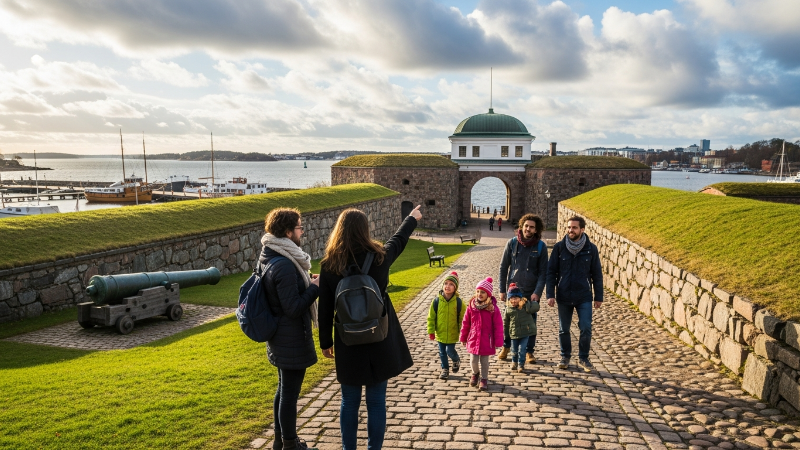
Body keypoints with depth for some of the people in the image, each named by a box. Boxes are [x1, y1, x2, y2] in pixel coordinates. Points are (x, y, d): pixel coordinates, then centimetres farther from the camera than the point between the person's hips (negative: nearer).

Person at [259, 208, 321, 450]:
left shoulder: (269, 257, 4)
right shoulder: (284, 266, -27)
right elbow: (293, 308, -25)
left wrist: (307, 282, 6)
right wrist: (315, 287, -16)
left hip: (280, 337, 10)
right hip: (292, 339, -10)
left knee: (284, 389, 22)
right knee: (290, 393, 5)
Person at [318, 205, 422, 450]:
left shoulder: (329, 265, -8)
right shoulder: (379, 257, -8)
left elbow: (325, 309, -3)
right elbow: (398, 240, 13)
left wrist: (326, 342, 9)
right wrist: (412, 219, 33)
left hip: (348, 345, 1)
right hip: (380, 342, 0)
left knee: (349, 402, 15)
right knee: (376, 402, 9)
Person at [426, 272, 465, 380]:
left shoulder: (458, 302, -13)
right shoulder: (437, 300, -11)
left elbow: (463, 318, -4)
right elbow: (431, 317, -4)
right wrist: (431, 331, -3)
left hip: (452, 333, -2)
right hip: (440, 333, 2)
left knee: (450, 351, 1)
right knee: (442, 352, 14)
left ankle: (456, 361, 34)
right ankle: (445, 369, 34)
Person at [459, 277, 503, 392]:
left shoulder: (493, 308, -11)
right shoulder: (471, 306, -4)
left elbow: (498, 325, -8)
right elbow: (466, 323, 4)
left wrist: (498, 341, -7)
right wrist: (463, 337, 8)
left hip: (486, 340, -2)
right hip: (473, 338, 2)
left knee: (484, 361, 10)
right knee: (473, 360, 9)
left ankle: (484, 379, 31)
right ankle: (475, 374, 39)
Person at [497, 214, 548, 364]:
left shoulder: (541, 246, -3)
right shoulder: (512, 243, -3)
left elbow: (543, 272, -2)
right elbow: (503, 267, 2)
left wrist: (537, 292, -11)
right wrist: (502, 290, 0)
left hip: (531, 292, 0)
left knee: (530, 322, 7)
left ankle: (529, 352, 21)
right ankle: (506, 347, 27)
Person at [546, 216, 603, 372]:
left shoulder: (591, 249, -2)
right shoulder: (559, 247, -3)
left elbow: (597, 274, 4)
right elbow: (551, 272, 0)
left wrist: (598, 297, 4)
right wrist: (550, 294, -6)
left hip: (584, 297, -1)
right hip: (563, 296, 1)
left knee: (586, 329, -4)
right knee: (563, 330, 9)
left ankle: (583, 358, 16)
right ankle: (565, 357, 27)